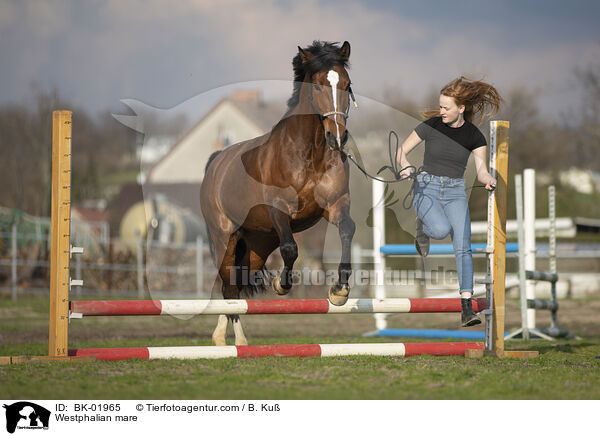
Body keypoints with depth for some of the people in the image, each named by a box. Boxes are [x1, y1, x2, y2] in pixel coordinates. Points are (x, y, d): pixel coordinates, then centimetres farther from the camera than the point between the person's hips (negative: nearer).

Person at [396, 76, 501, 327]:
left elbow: (481, 170, -4)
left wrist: (488, 179, -28)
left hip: (455, 193, 1)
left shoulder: (474, 136, -1)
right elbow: (401, 151, 3)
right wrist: (405, 166, -19)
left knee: (463, 247, -15)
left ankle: (466, 307, -18)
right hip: (427, 187, -1)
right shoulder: (431, 126, -4)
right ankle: (423, 229, 8)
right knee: (442, 229, -31)